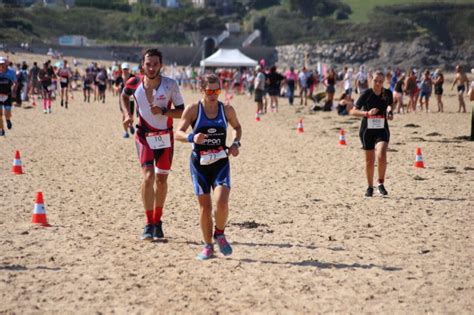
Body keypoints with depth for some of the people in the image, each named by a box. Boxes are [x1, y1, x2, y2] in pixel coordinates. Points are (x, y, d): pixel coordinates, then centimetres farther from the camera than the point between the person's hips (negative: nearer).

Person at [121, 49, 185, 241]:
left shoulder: (170, 85, -12)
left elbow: (181, 112, -6)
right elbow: (124, 95, 16)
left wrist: (163, 111, -23)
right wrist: (127, 114, 1)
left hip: (165, 136, 1)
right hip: (144, 136, -1)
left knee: (161, 180, 8)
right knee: (148, 176, -17)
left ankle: (157, 222, 26)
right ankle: (149, 225, -13)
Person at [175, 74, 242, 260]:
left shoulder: (227, 110, 1)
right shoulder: (193, 110, -6)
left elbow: (237, 127, 20)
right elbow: (178, 133, -8)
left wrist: (236, 143, 1)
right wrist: (192, 137, -29)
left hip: (220, 162, 1)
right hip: (199, 162, -1)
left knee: (222, 202, -17)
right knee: (205, 206, 2)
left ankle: (219, 234, 12)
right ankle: (208, 246, 18)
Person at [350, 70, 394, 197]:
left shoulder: (387, 93, 0)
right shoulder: (366, 94, -9)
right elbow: (353, 111, -9)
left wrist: (389, 112, -1)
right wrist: (367, 113, -22)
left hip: (382, 130, 1)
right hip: (367, 130, -1)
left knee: (381, 156, -22)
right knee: (370, 160, 6)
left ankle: (381, 183, -5)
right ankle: (370, 187, 24)